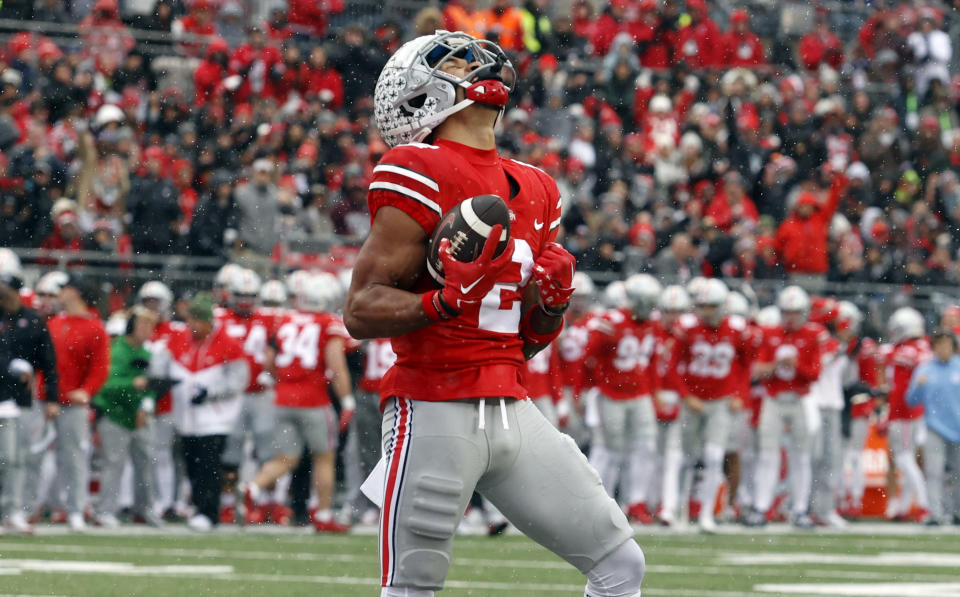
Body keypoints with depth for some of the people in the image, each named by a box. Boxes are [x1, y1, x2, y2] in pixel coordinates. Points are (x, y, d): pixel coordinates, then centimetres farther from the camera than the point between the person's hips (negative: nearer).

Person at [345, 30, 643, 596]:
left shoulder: (534, 189, 16)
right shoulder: (418, 174, -7)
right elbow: (360, 311, -12)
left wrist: (552, 304, 0)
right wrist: (447, 301, -26)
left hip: (513, 413, 8)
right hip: (435, 414, -8)